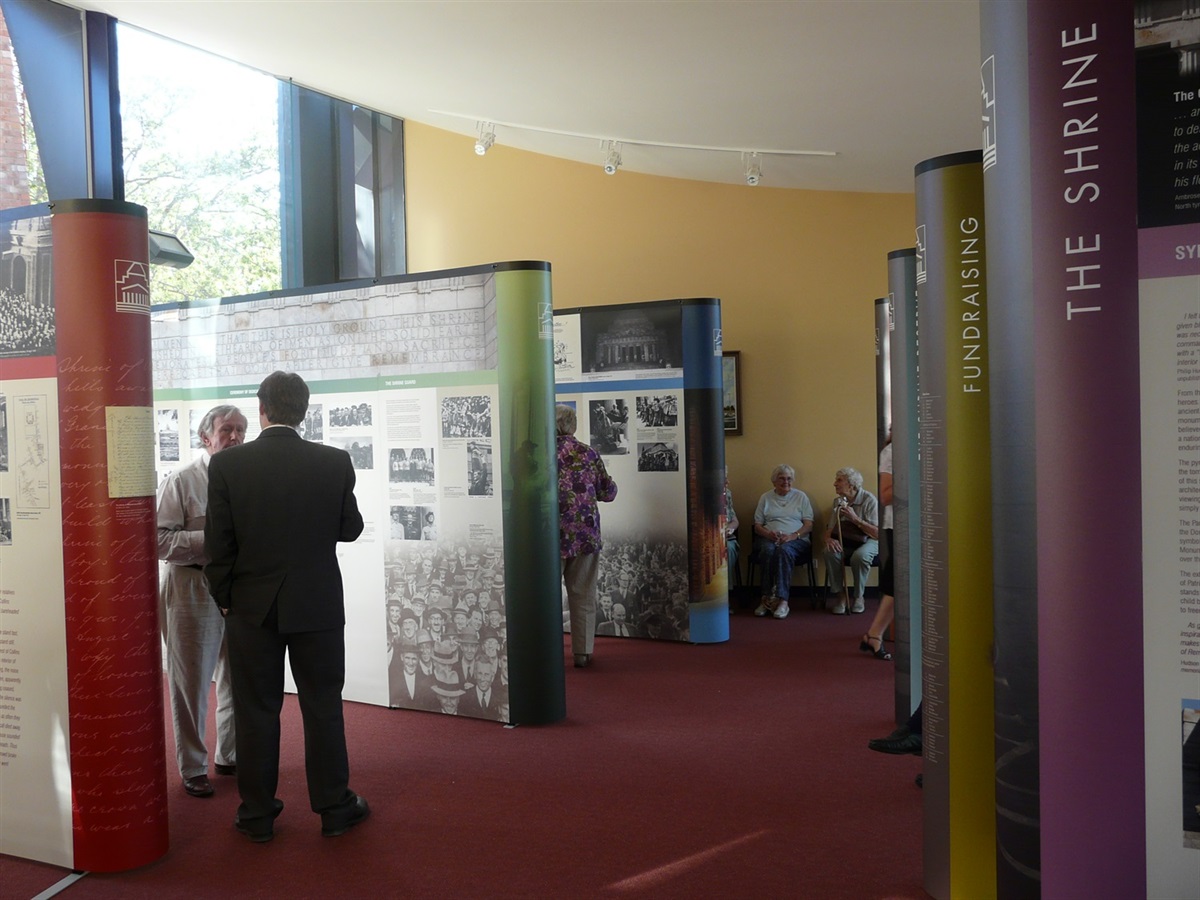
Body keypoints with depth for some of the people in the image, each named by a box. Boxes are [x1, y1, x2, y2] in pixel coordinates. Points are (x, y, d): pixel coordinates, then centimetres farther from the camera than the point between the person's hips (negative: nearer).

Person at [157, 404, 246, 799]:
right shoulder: (181, 480, -8)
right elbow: (161, 540, -14)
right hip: (193, 589, -5)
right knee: (191, 682, 5)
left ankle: (230, 755, 32)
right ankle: (192, 768, 20)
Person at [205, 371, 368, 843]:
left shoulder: (227, 463, -8)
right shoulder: (335, 462, -8)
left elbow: (218, 542, -5)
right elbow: (350, 528, 3)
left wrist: (225, 600, 6)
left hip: (252, 606, 0)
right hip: (318, 605, 0)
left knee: (256, 711, 11)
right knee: (323, 707, 11)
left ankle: (257, 813, 21)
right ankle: (334, 808, 20)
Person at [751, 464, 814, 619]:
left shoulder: (801, 496, 15)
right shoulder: (765, 498, 18)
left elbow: (809, 525, 6)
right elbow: (757, 526, 13)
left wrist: (793, 535, -14)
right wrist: (768, 534, -11)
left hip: (796, 540, -1)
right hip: (768, 539, 1)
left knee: (784, 550, -37)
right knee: (768, 550, -36)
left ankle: (782, 600, -42)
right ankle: (768, 598, -36)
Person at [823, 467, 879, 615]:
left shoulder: (869, 500, -12)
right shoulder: (838, 501, 6)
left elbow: (877, 533, -17)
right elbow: (829, 529, 8)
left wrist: (855, 518, -26)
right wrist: (828, 539, -17)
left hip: (867, 540, -4)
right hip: (844, 540, 4)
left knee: (860, 556, -38)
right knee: (830, 552, -29)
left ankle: (859, 597, -14)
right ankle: (840, 596, -15)